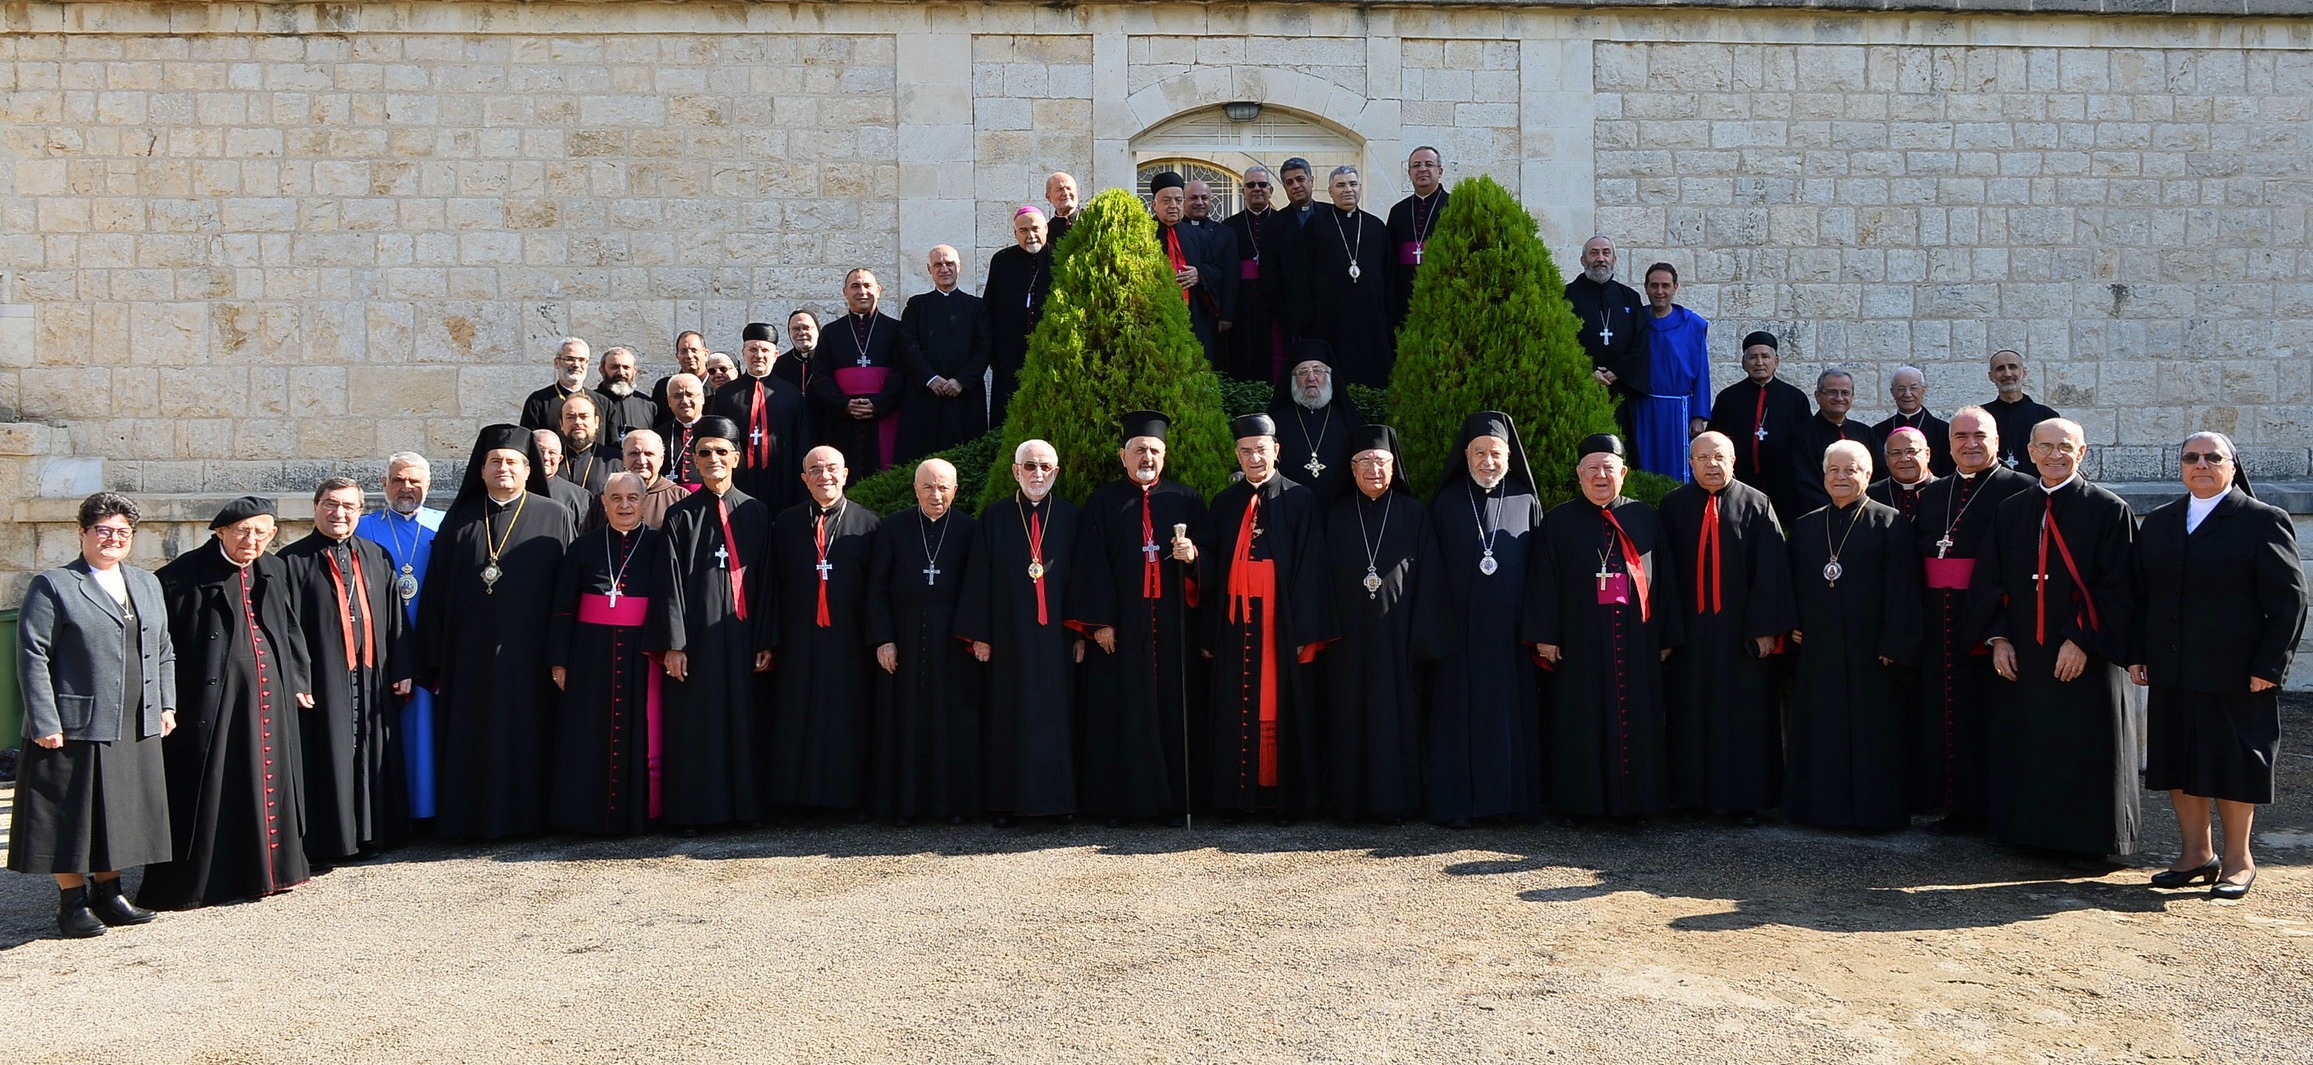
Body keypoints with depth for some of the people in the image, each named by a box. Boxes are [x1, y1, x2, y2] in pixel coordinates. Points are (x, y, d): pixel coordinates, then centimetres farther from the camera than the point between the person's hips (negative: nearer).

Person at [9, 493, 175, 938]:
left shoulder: (147, 584, 14)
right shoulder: (53, 586, -5)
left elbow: (164, 652, 19)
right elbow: (32, 657, -9)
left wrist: (166, 705, 11)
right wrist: (44, 722, -14)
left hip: (136, 730, 6)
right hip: (77, 728, -6)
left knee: (122, 813, 12)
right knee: (73, 816, 2)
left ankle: (108, 892, 24)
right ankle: (73, 901, 12)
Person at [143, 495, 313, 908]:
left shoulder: (275, 572, 10)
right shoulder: (187, 575, -8)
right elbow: (159, 637, -9)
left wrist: (299, 681, 13)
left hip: (269, 697, 6)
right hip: (210, 698, -6)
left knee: (268, 780, 12)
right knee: (207, 789, -2)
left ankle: (266, 868, 24)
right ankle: (193, 882, 7)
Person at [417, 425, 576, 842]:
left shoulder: (554, 519, 3)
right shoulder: (460, 519, 10)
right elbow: (436, 590, 8)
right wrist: (436, 653, 1)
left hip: (529, 651, -2)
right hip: (470, 651, 2)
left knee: (526, 736, 3)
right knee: (472, 739, 5)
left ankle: (526, 814, 13)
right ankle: (471, 818, 13)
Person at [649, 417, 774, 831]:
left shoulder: (756, 513, 7)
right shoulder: (681, 516, 3)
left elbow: (766, 580, 6)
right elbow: (670, 583, -2)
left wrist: (766, 641, 0)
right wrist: (672, 644, -9)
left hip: (742, 632, 2)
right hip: (696, 631, -1)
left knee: (744, 720, 5)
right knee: (694, 723, 1)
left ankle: (743, 804, 15)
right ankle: (690, 811, 9)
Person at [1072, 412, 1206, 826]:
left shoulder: (1187, 499, 12)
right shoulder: (1103, 502, 7)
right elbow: (1092, 566, 0)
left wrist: (1194, 555, -14)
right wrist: (1101, 620, -9)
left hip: (1173, 622, 1)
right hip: (1121, 624, -1)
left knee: (1175, 709, 1)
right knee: (1122, 711, 0)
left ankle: (1176, 799, 8)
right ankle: (1120, 801, 6)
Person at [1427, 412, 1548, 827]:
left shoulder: (1526, 502, 6)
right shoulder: (1446, 504, 4)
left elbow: (1538, 570, 5)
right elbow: (1433, 572, 2)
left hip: (1510, 632, 1)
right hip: (1459, 630, -1)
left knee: (1513, 711, 4)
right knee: (1460, 712, 1)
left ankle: (1514, 796, 13)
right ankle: (1455, 802, 5)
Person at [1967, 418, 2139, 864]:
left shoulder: (2108, 510, -3)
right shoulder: (2010, 512, 10)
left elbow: (2115, 586, -9)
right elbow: (1989, 581, 10)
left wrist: (2081, 639, -17)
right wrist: (1998, 638, -1)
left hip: (2084, 656, -4)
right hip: (2021, 656, 4)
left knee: (2084, 751, 2)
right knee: (2024, 744, 8)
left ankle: (2090, 839, 13)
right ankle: (2027, 829, 20)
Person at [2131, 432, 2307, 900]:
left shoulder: (2264, 521, -3)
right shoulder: (2158, 523, 12)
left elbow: (2290, 599, -6)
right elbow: (2141, 595, 13)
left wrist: (2269, 665, -12)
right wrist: (2137, 654, 5)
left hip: (2236, 676, -5)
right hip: (2170, 673, 5)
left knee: (2234, 764, 2)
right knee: (2178, 763, 9)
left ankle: (2238, 861, 15)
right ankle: (2196, 854, 22)